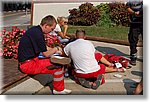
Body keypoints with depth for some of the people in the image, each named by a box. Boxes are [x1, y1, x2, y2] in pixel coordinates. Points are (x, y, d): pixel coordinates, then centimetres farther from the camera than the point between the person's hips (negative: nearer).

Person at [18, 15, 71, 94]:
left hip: (27, 60, 11)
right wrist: (55, 49, 1)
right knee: (58, 66, -14)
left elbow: (42, 50, 19)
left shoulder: (34, 29, 10)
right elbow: (46, 54, -17)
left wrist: (54, 50, 9)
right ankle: (58, 90, 8)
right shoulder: (38, 33, -21)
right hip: (28, 64, -11)